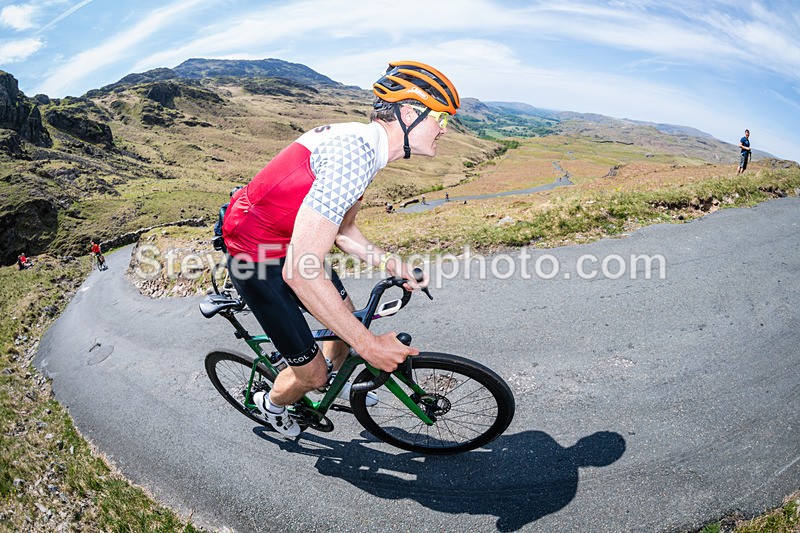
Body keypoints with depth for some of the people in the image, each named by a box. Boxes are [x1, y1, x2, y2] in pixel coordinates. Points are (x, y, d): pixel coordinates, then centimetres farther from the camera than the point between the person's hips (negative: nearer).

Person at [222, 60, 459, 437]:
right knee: (312, 373, 1)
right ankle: (271, 405, 36)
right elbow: (300, 272, -38)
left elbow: (342, 230, 12)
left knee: (346, 314, 21)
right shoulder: (355, 154, -32)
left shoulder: (367, 145, 1)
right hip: (256, 255, -9)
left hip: (288, 240, 9)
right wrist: (368, 344, -30)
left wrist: (391, 264, 0)